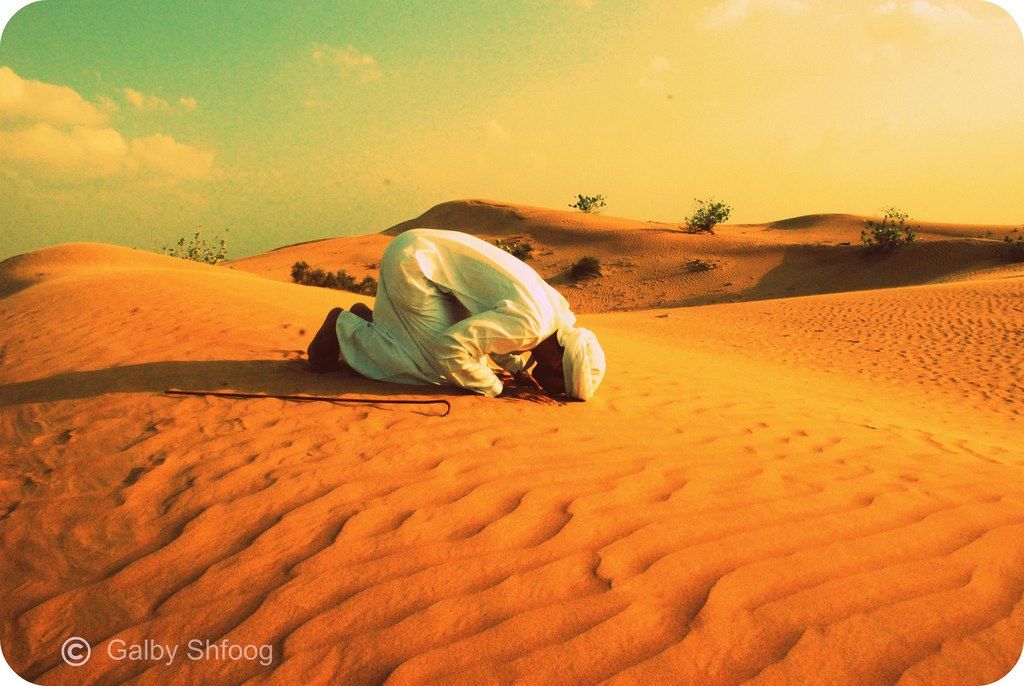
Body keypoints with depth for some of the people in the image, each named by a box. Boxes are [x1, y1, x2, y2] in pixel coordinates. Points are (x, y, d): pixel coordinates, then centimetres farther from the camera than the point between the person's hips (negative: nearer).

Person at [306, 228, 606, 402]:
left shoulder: (560, 313, 3)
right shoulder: (530, 323, -27)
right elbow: (450, 346, -29)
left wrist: (519, 369, 3)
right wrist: (497, 389, -17)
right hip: (412, 259, -9)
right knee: (437, 365, -10)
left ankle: (370, 322, 20)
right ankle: (346, 325, 5)